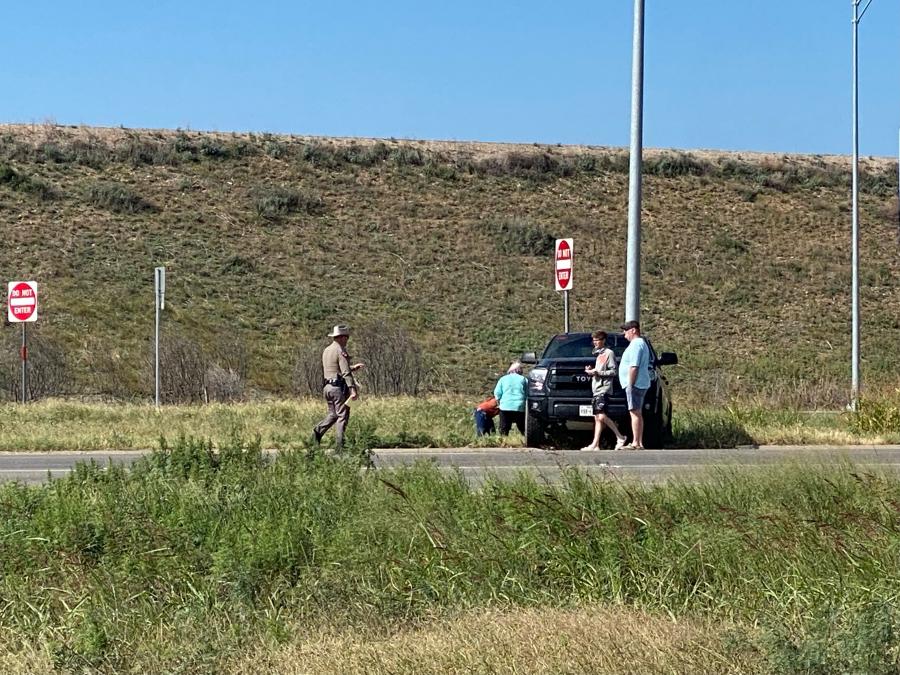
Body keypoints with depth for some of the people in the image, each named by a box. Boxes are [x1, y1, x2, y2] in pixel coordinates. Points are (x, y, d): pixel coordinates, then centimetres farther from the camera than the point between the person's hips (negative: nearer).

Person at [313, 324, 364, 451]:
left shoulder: (326, 350, 14)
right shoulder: (341, 351, -13)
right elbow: (346, 373, -20)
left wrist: (352, 368, 28)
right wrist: (353, 389, -24)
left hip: (327, 387, 8)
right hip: (339, 387, -8)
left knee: (333, 414, 19)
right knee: (342, 416, -2)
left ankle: (318, 431, 0)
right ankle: (339, 445, -5)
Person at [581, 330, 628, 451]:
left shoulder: (609, 353, -3)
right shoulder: (599, 354, 24)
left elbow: (613, 371, -10)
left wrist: (597, 372, -14)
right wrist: (592, 371, 13)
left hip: (604, 388, -9)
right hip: (596, 390, 9)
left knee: (601, 416, -19)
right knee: (597, 418, 4)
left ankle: (620, 437, -10)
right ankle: (595, 445, 0)